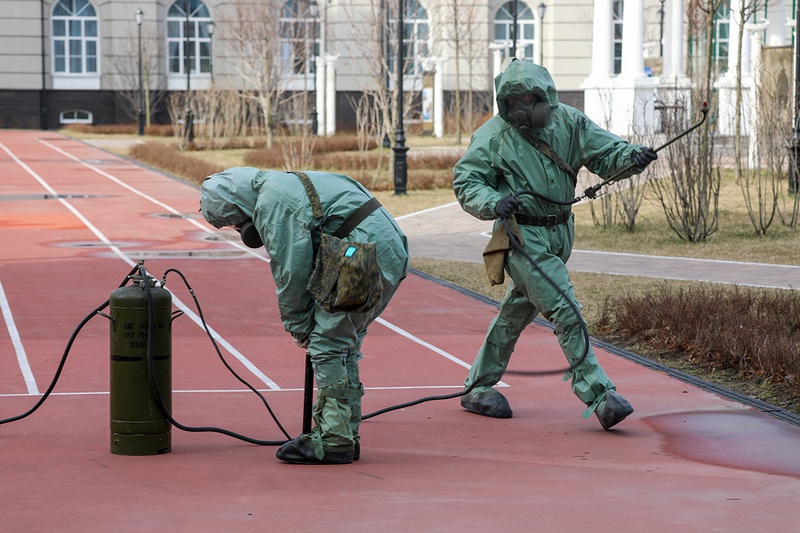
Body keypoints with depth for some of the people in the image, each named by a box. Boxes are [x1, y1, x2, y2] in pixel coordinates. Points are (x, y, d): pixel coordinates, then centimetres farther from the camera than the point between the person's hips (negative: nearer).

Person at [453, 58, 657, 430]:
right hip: (523, 236, -6)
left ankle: (477, 388, 31)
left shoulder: (567, 122, 1)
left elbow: (605, 153, -3)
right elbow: (465, 183, -11)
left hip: (559, 232, 6)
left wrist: (631, 157, -26)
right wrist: (494, 202, -31)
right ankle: (600, 396, -13)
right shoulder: (493, 136, -10)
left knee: (517, 312, 17)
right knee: (565, 312, -14)